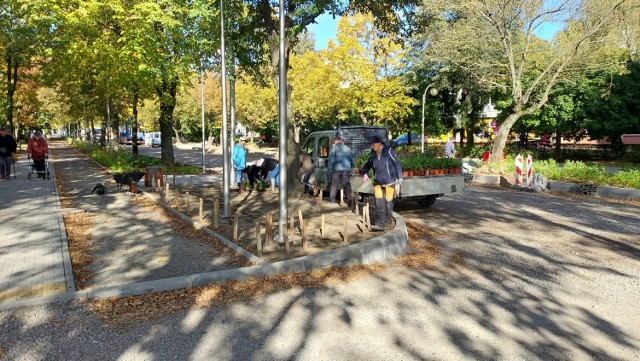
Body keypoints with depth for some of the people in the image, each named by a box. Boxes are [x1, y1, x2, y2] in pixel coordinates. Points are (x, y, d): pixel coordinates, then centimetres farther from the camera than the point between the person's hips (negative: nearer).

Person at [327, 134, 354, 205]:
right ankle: (350, 199, 6)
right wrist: (351, 169, 26)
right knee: (346, 184, 10)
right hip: (346, 169, 3)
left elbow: (331, 161, -8)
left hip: (336, 169, -3)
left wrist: (329, 172, -4)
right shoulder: (347, 149, 10)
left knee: (334, 185, 8)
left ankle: (332, 200, 11)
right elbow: (352, 160, 16)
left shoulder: (334, 149, -4)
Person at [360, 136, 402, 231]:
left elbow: (397, 164, -5)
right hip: (378, 182, 3)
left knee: (388, 202, 9)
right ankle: (380, 224, -6)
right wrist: (365, 173, -8)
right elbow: (368, 165, 12)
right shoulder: (373, 154, 0)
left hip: (389, 181, -3)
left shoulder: (389, 151, -12)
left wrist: (399, 177, -1)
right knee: (379, 203, -6)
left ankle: (387, 221, 28)